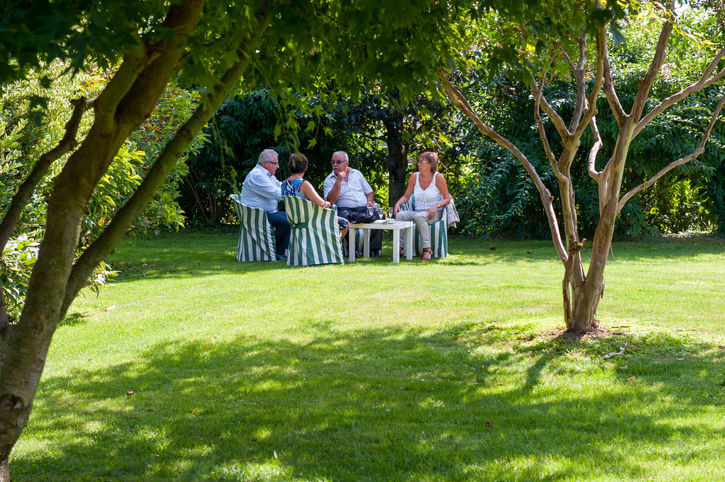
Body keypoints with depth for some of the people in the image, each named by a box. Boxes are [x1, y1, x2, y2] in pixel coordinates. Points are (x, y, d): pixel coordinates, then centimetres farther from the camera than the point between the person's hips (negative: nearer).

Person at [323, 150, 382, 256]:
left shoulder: (356, 173, 21)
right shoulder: (329, 180, 9)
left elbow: (369, 192, 25)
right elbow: (331, 201, -8)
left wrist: (369, 202, 3)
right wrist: (339, 181, -12)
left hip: (364, 208, 3)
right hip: (345, 209, -3)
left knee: (376, 215, -29)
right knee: (345, 216, -39)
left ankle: (374, 249, -24)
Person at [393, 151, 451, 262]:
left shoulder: (438, 177, -6)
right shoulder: (415, 176, 6)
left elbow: (447, 199, -4)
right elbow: (406, 196, 12)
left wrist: (436, 206, -23)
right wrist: (398, 203, -9)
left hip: (434, 214, -4)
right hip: (418, 212, 4)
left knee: (419, 216, -38)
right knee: (399, 215, -25)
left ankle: (427, 249, -33)